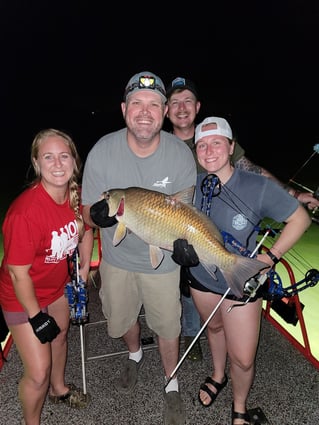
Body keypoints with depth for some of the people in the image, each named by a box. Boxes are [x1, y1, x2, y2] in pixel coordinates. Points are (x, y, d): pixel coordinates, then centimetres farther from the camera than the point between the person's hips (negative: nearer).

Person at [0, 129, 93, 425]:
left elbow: (86, 231, 6)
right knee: (38, 372, 0)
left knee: (60, 335, 28)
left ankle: (58, 388, 59)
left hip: (58, 285, 7)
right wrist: (37, 317, -17)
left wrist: (83, 273, 7)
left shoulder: (76, 196, -14)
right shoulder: (24, 212, -35)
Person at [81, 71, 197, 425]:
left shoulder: (180, 154, -18)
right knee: (121, 317, 24)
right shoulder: (103, 151, -19)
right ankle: (134, 355, 61)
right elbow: (87, 213, -11)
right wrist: (99, 214, -35)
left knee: (167, 326, 15)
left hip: (163, 260, -1)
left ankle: (171, 385, 46)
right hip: (117, 256, 2)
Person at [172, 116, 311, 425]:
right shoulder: (192, 185, -13)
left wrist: (270, 257, -19)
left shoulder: (258, 187, -23)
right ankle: (218, 375, 60)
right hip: (201, 277, 3)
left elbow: (300, 219, -12)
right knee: (213, 327, 28)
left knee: (243, 359, 5)